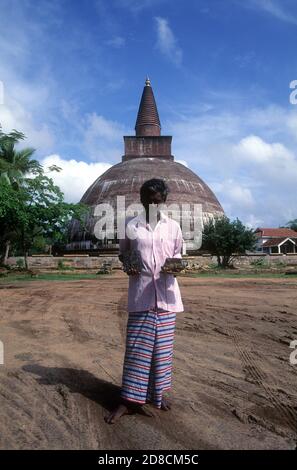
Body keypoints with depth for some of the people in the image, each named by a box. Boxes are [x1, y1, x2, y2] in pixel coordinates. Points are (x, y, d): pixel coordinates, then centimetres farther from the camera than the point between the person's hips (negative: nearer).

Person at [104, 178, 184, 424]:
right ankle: (129, 399, 14)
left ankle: (157, 393, 29)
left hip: (166, 293, 2)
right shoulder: (132, 226, 2)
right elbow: (123, 253, 13)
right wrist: (127, 266, -7)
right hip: (140, 293, -1)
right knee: (137, 345, 2)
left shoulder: (173, 226, 5)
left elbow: (178, 253, 14)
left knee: (162, 345, 10)